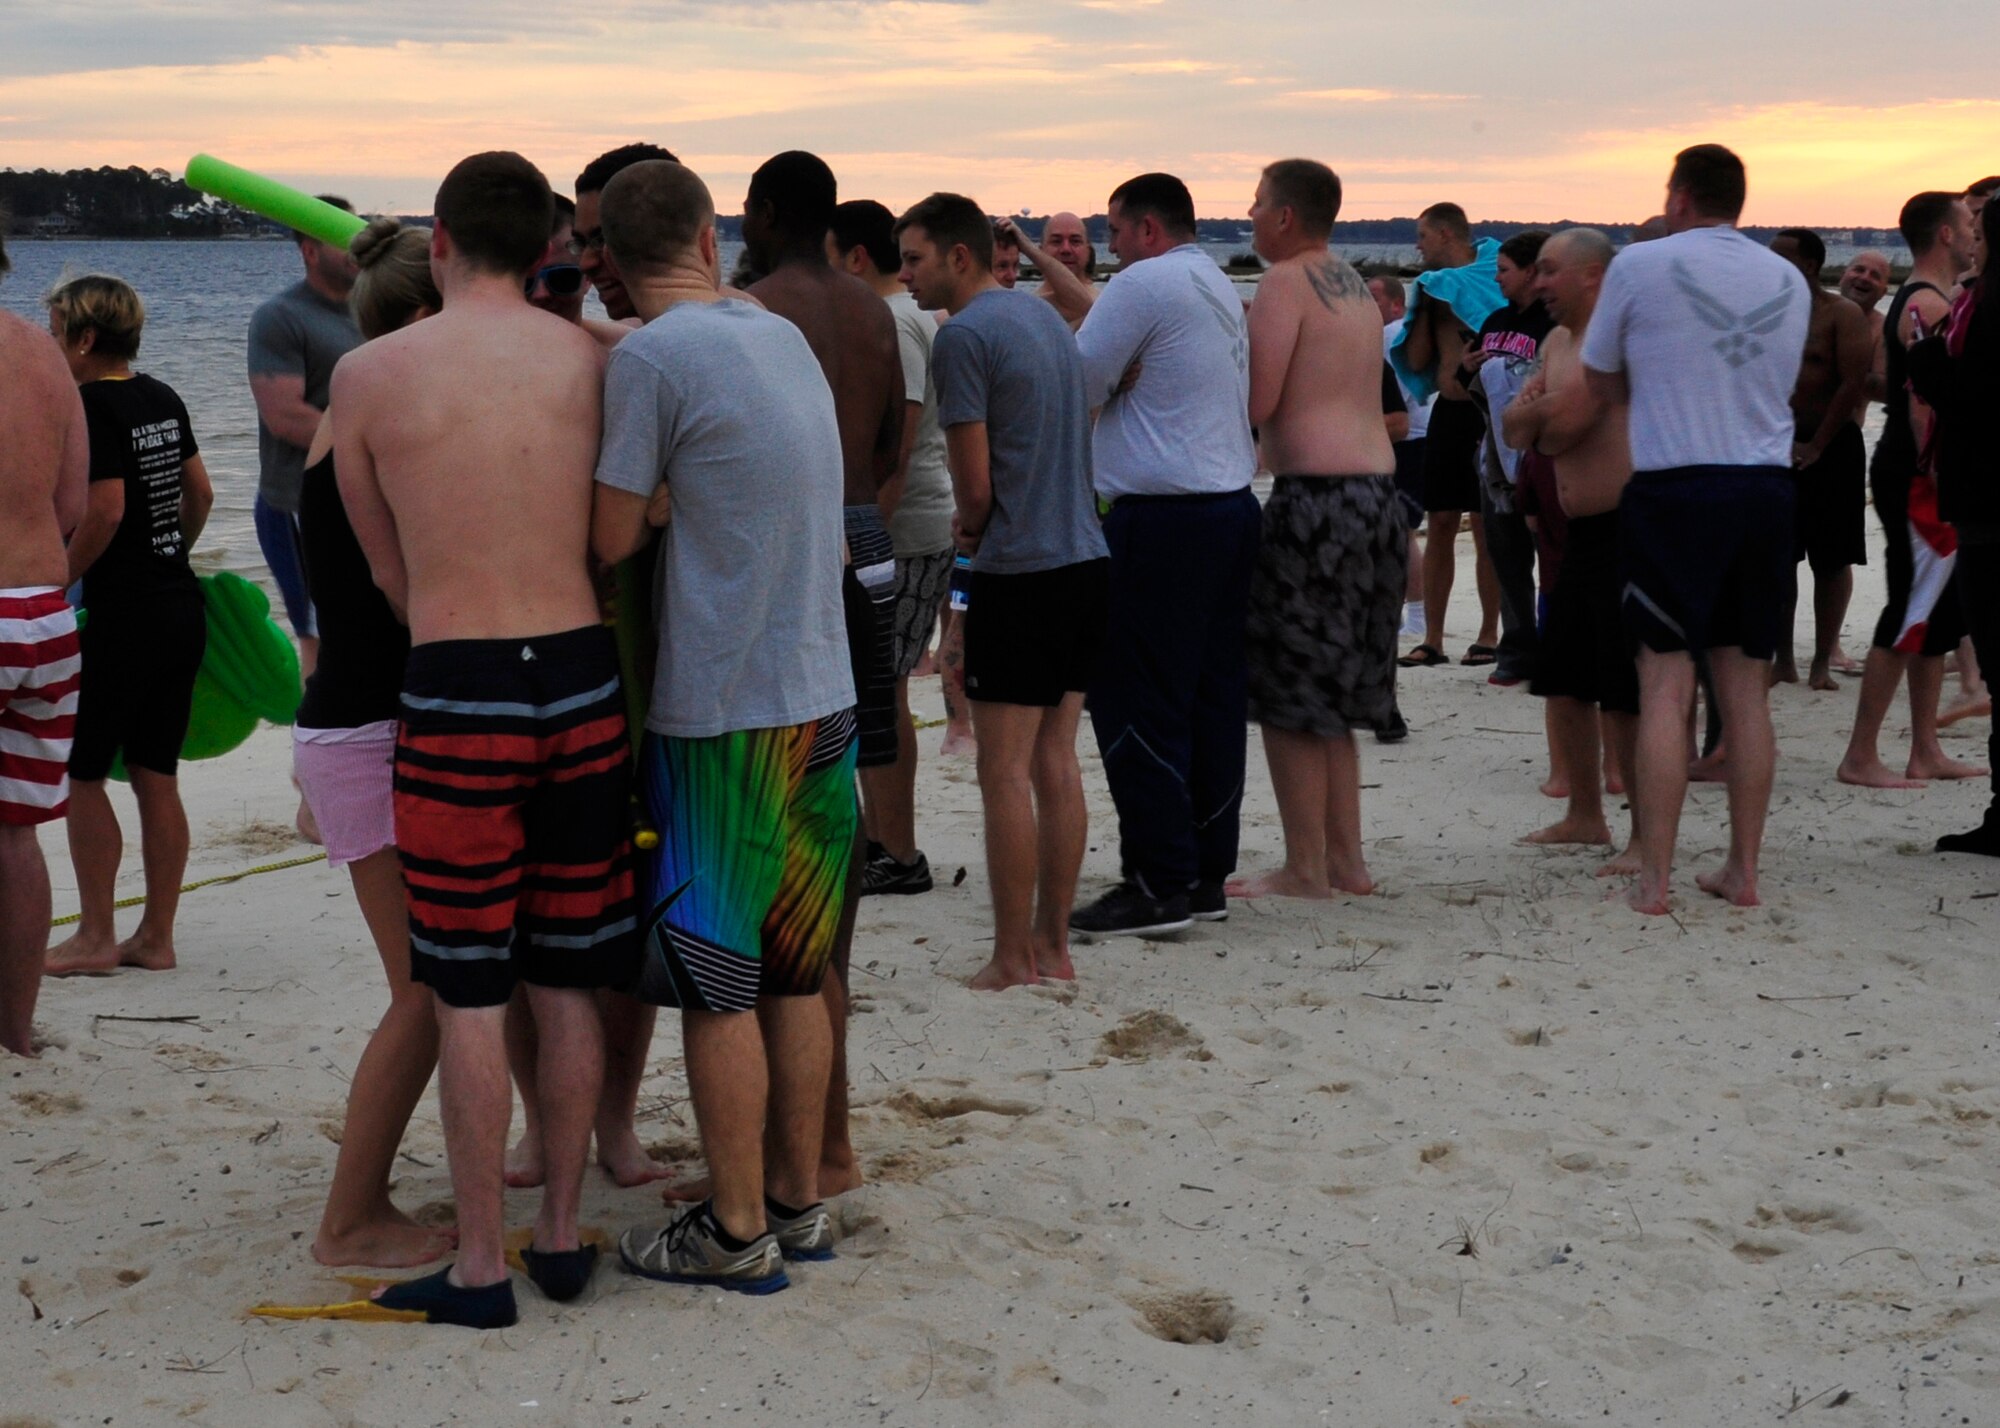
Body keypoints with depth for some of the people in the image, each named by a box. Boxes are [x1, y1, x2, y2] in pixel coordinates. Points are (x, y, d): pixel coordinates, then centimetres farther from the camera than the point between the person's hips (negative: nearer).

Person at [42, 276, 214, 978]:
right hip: (183, 606, 8)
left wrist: (55, 583, -10)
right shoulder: (162, 398, 11)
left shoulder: (94, 406, -14)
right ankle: (156, 937, 14)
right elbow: (200, 493, 18)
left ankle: (96, 937, 7)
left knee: (79, 771, 3)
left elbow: (105, 510, -20)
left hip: (123, 614, -8)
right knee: (156, 777, 10)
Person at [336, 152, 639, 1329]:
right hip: (584, 679, 3)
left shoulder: (370, 373, -3)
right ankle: (562, 1235, 23)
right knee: (569, 982, 13)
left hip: (458, 698, -3)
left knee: (469, 995, 5)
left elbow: (389, 569, 6)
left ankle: (483, 1267, 11)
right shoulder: (598, 360, 2)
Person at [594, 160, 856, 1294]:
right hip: (824, 693, 7)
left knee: (717, 985, 2)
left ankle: (737, 1231, 9)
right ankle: (798, 1201, 24)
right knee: (794, 973, 15)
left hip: (721, 710, -7)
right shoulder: (785, 337, 10)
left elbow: (612, 538, -11)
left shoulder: (651, 359, -13)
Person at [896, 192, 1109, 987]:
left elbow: (976, 485, -12)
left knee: (1005, 771, -1)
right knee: (1055, 759, 12)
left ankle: (1013, 961, 4)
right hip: (1086, 561, 8)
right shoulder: (1044, 316, 15)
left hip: (1019, 572, -8)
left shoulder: (963, 336, -12)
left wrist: (968, 531, 9)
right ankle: (1053, 946, 16)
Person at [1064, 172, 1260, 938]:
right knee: (1212, 697, 10)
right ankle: (1207, 874, 15)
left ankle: (1158, 883, -7)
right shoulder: (1222, 289, 19)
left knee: (1136, 702, -6)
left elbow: (1078, 382, -9)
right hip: (1232, 501, 9)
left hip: (1161, 517, -9)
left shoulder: (1144, 284, -10)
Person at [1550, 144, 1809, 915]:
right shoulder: (1790, 280, 11)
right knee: (1746, 685, 10)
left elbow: (1599, 390, 6)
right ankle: (1743, 868, 14)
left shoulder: (1640, 266, -2)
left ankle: (1654, 877, -2)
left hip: (1674, 486, -4)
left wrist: (1550, 436, 27)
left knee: (1665, 685, -2)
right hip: (1767, 487, 4)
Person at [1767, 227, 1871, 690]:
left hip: (1830, 449, -5)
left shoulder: (1842, 315, -6)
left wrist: (1816, 446, -14)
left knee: (1831, 561, 0)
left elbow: (1855, 384, -12)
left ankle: (1822, 662, 6)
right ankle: (1783, 660, 11)